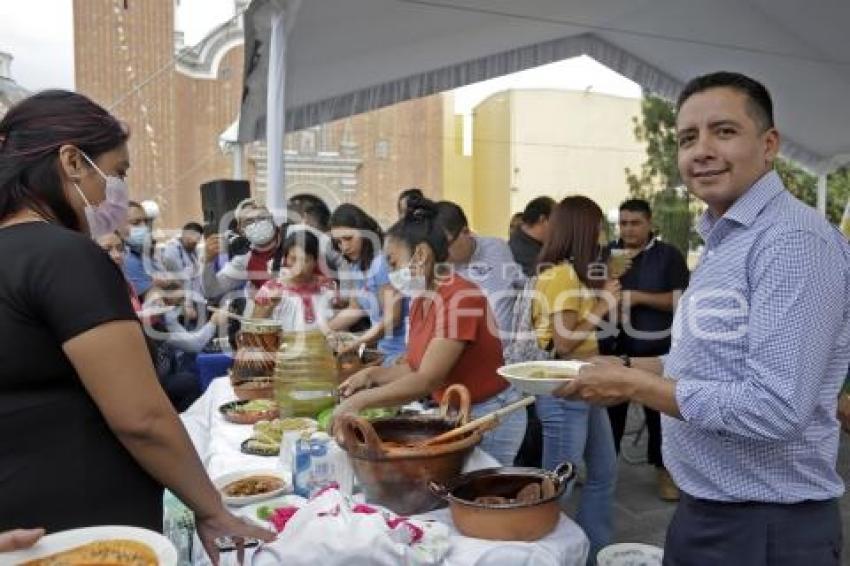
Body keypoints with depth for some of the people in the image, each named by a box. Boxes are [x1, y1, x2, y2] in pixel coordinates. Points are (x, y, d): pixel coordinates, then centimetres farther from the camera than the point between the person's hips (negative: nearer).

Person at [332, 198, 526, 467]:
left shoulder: (460, 298, -25)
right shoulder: (420, 301, 3)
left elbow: (427, 380, -28)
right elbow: (414, 367, 7)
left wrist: (360, 400, -26)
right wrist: (372, 374, -8)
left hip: (489, 417, -7)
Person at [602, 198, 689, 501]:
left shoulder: (668, 255, -3)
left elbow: (680, 300, -10)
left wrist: (638, 297, -18)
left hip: (655, 349, -3)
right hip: (613, 346, 3)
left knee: (659, 410, 7)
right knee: (611, 407, 12)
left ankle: (663, 469, 21)